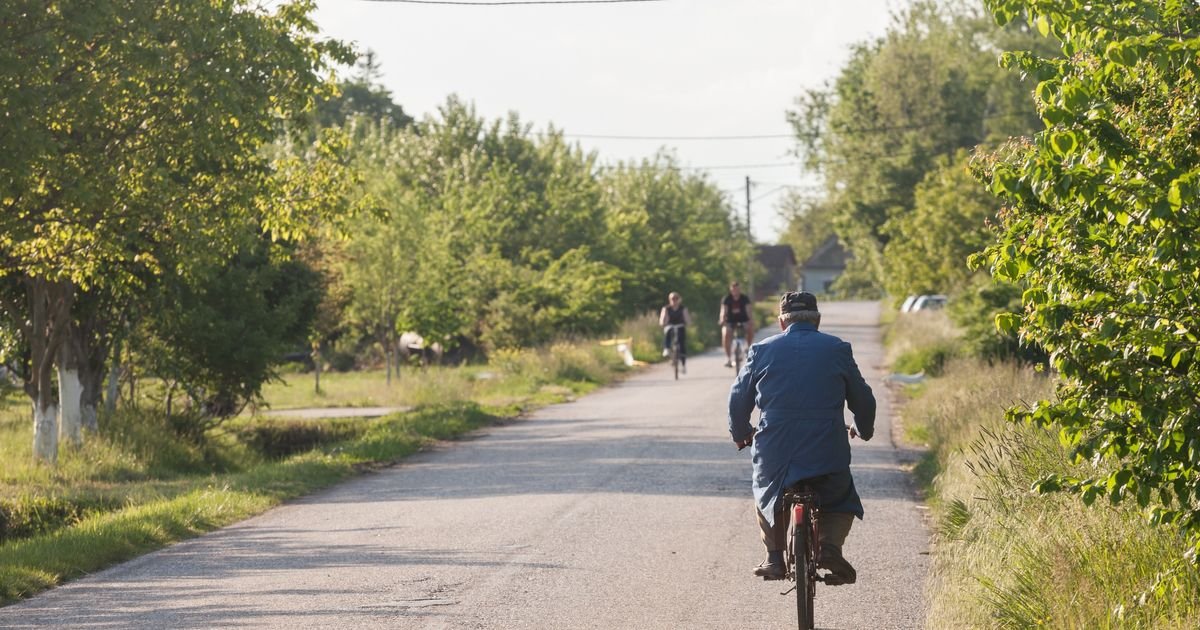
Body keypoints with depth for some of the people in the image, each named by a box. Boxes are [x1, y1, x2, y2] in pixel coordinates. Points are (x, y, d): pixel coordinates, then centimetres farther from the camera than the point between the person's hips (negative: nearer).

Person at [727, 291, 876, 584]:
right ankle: (831, 546, -6)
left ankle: (774, 557, 13)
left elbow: (739, 398, 14)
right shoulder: (838, 350, 7)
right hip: (827, 449, 0)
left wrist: (740, 433, 33)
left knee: (767, 495, 27)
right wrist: (863, 429, 34)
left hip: (775, 449, 1)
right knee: (841, 503, 21)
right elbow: (863, 399, 13)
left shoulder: (762, 351, 8)